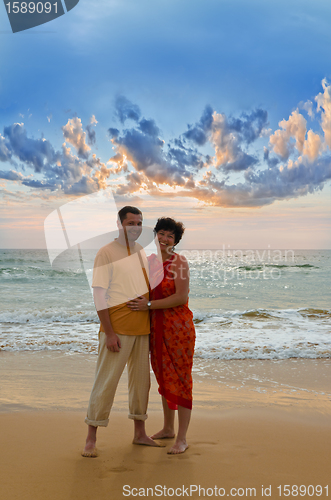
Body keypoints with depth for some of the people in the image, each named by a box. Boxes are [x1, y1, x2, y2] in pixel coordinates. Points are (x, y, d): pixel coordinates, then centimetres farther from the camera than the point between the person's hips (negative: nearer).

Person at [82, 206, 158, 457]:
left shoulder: (142, 252, 13)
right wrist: (109, 332, -17)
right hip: (118, 328, -6)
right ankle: (91, 438, 7)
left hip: (142, 328, 7)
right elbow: (99, 295, -11)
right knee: (106, 382, -4)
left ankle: (140, 433, 25)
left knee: (141, 380, 12)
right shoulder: (107, 253, -7)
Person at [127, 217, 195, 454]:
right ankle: (168, 428, 30)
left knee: (180, 379, -2)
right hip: (157, 327, 7)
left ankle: (182, 438, 6)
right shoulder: (150, 261, 8)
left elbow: (181, 298, -18)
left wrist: (148, 305, -19)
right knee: (164, 378, 16)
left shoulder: (179, 262, -12)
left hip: (178, 326, -7)